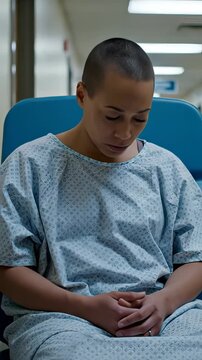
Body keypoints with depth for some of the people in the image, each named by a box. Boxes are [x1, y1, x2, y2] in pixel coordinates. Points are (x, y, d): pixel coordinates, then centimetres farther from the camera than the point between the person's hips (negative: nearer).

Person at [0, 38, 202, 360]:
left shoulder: (169, 169, 15)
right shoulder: (28, 165, 6)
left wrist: (164, 301, -11)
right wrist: (86, 306, -13)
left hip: (166, 310, 2)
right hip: (60, 314, -2)